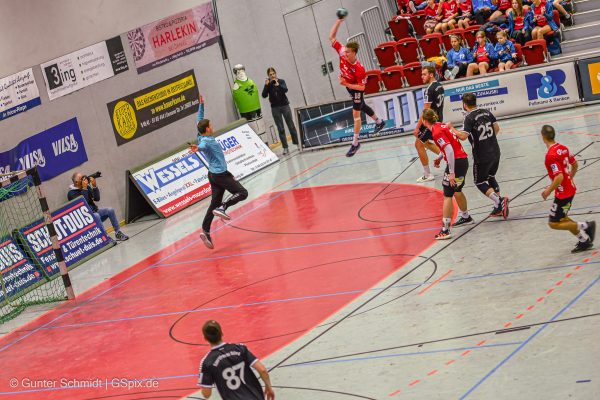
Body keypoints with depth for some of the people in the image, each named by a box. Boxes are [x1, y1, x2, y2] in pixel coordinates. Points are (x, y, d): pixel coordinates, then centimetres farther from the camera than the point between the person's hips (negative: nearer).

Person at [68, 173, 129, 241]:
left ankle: (118, 233, -11)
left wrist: (94, 186, -9)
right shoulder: (71, 193, -9)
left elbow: (97, 198, 3)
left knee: (110, 210, -16)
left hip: (95, 211, 6)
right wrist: (84, 189, -21)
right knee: (96, 216, -36)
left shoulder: (87, 187, 9)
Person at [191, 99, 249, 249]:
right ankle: (222, 208, -18)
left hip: (213, 174, 9)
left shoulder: (203, 137, 4)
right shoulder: (206, 140, -20)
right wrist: (198, 148, -66)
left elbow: (200, 120, 18)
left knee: (215, 203, 8)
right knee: (242, 193, -5)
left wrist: (201, 105, 21)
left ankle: (206, 231, 2)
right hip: (220, 174, -9)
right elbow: (202, 146, -44)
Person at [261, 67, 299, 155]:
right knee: (280, 129, -1)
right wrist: (266, 86, -20)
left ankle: (297, 143, 13)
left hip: (285, 106, -1)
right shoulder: (268, 84, 1)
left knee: (291, 126, 3)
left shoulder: (281, 81, -1)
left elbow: (285, 90, -18)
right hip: (275, 108, 1)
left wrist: (278, 85, -34)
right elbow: (264, 95, -9)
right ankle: (285, 148, 0)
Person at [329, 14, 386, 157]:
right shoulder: (342, 52, -26)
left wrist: (346, 84, -42)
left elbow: (361, 87, -32)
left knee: (356, 114, -3)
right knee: (361, 106, 27)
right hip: (348, 85, 7)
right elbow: (331, 37, -25)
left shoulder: (359, 69, -39)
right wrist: (339, 21, -35)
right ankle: (379, 122, 51)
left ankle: (355, 143, 4)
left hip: (357, 89, -7)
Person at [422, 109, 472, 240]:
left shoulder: (437, 132, -16)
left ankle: (445, 230, -11)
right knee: (457, 191, 28)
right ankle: (466, 217, 47)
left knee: (447, 195, -7)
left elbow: (449, 151, -24)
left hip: (456, 162, -9)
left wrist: (452, 173, -25)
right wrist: (440, 158, 21)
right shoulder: (442, 126, 11)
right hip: (463, 160, 9)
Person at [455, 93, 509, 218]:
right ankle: (499, 208, 20)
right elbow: (497, 128, 12)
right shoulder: (486, 112, 3)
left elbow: (463, 136, -27)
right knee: (491, 177, 24)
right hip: (495, 152, 7)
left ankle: (499, 201, -12)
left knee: (480, 182, 9)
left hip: (482, 157, -7)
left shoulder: (469, 118, -17)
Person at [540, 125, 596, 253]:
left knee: (554, 223, 2)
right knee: (561, 218, 21)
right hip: (570, 189, 9)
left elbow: (559, 177, -30)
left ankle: (585, 226, 0)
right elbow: (575, 165, 15)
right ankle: (584, 240, 18)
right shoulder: (563, 148, 2)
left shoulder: (550, 156, -25)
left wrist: (548, 191, -18)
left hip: (562, 193, -9)